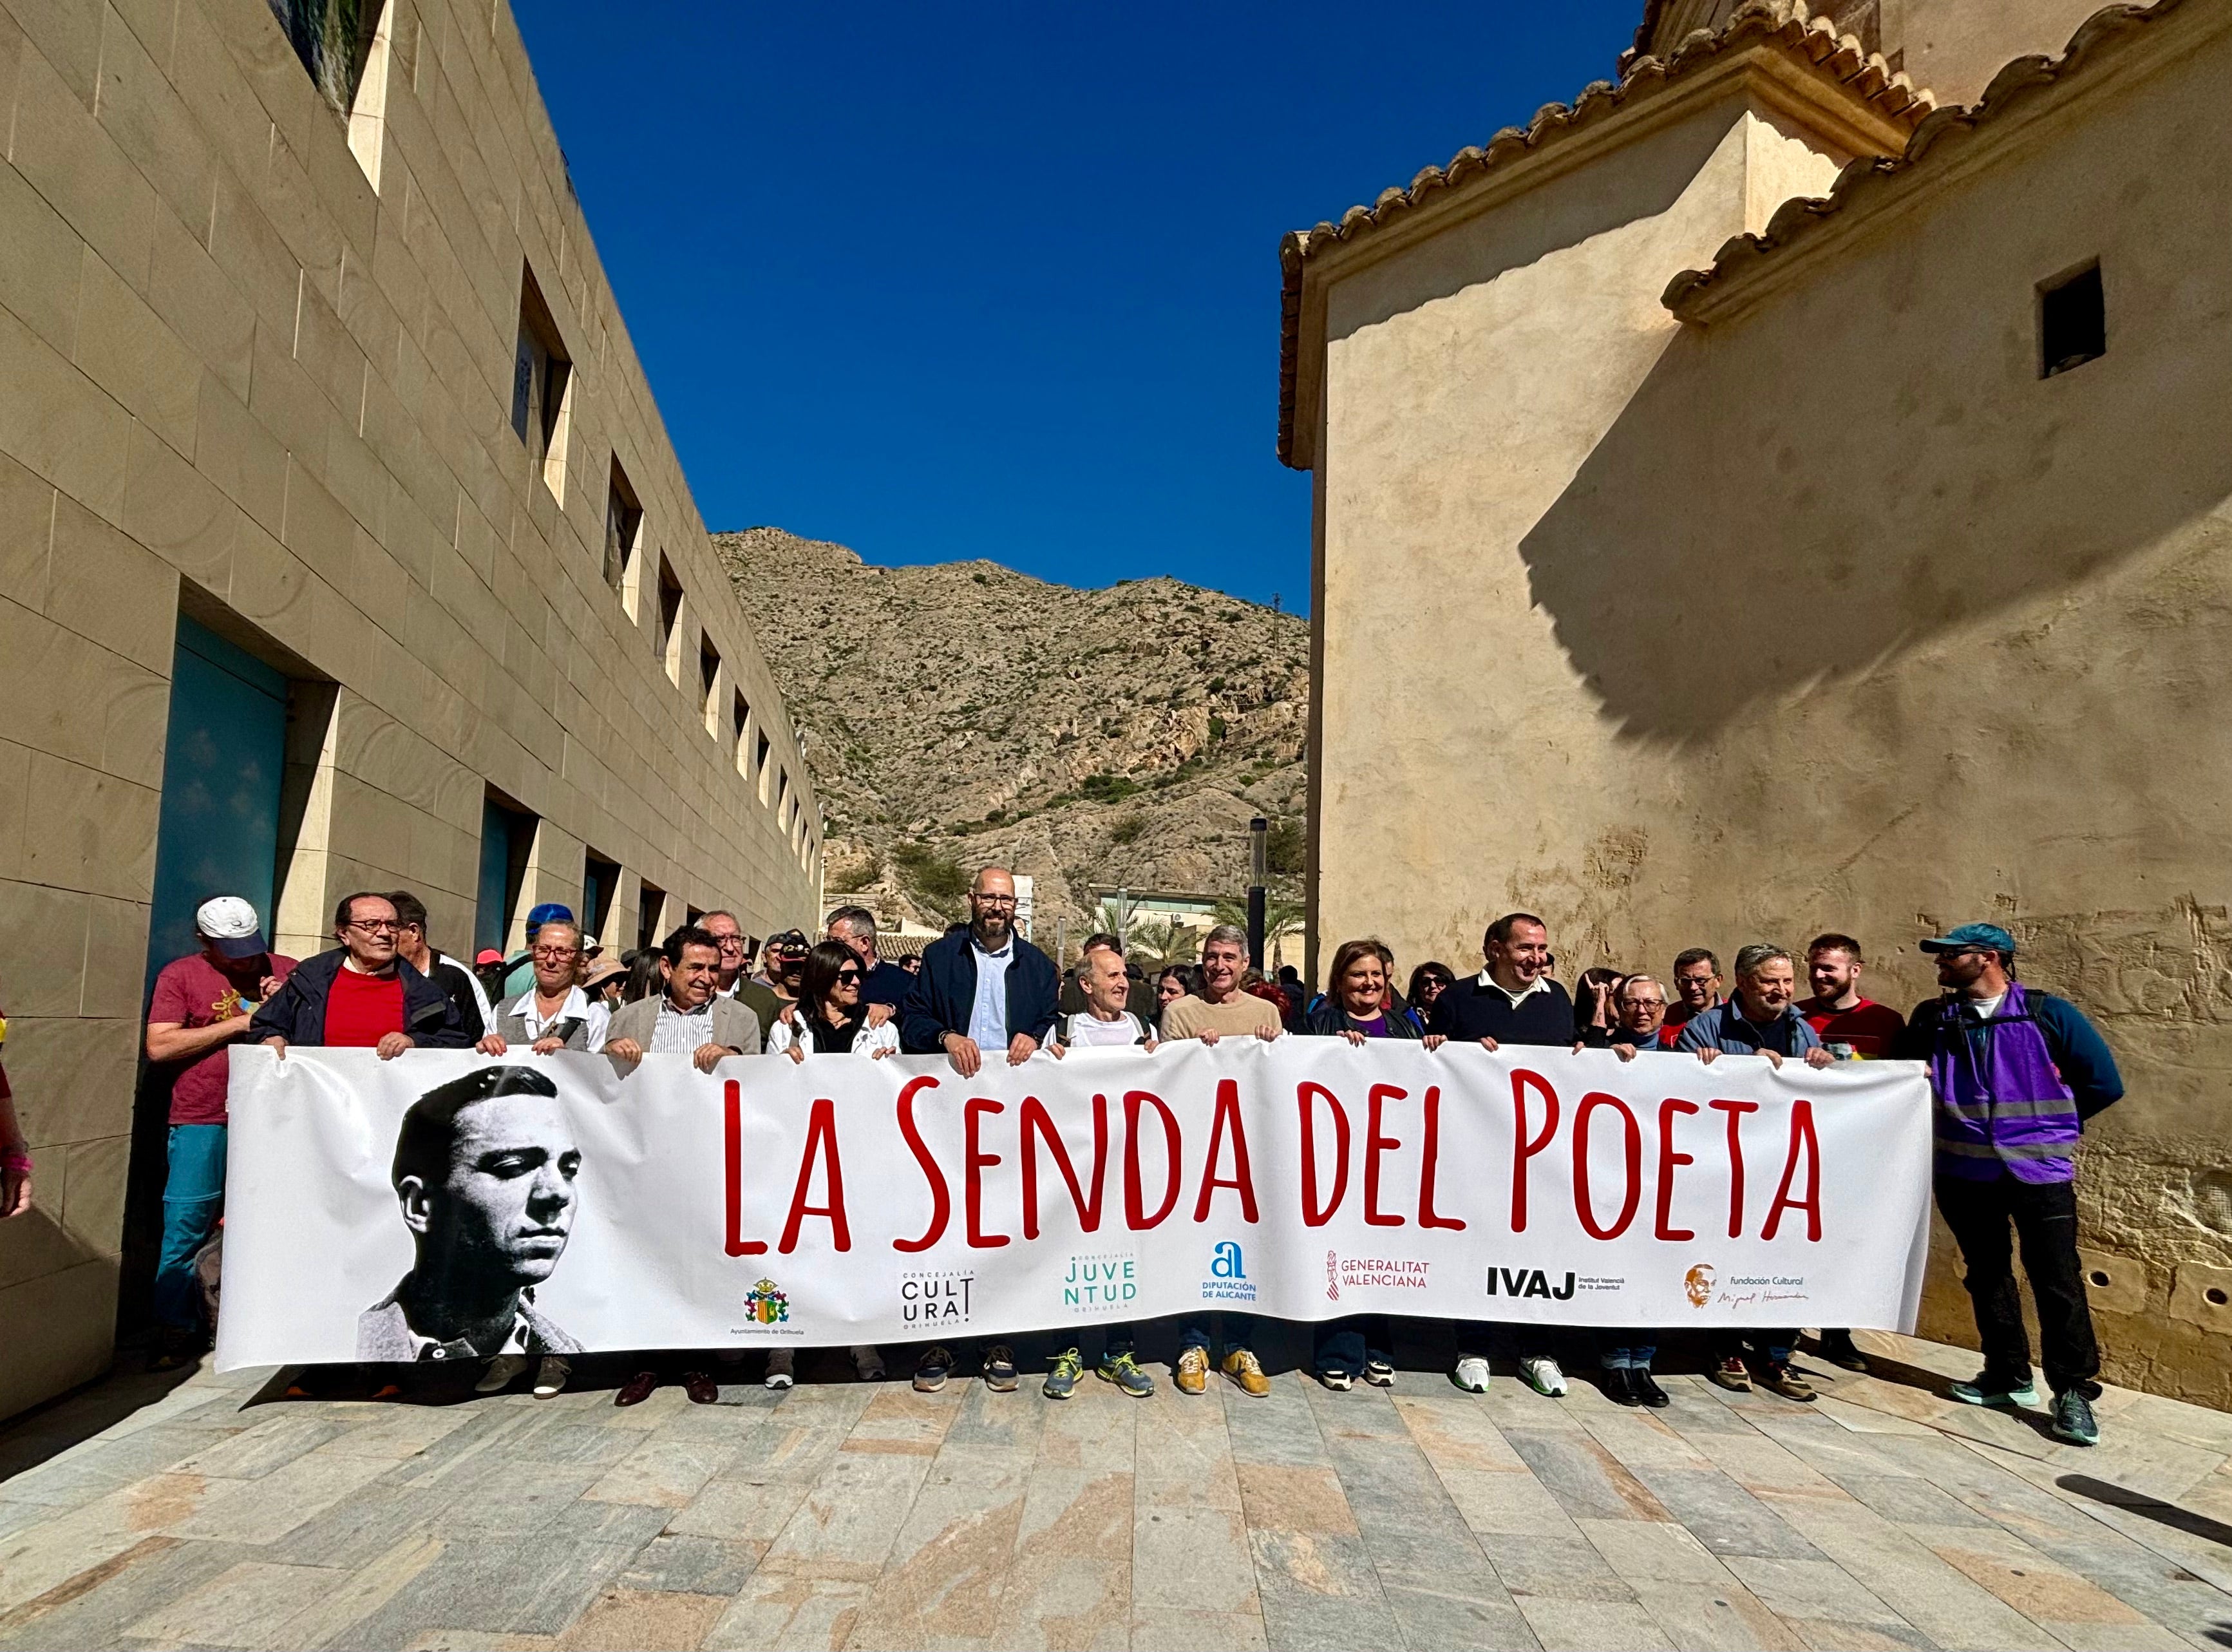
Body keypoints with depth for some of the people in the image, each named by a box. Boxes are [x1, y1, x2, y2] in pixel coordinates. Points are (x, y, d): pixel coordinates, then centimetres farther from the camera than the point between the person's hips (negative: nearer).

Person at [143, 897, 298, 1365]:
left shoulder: (287, 971, 9)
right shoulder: (181, 975, 3)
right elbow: (159, 1047, -7)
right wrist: (239, 1023, -11)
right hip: (203, 1121, -2)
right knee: (186, 1228, 2)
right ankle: (177, 1329, 16)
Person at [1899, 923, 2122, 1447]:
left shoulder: (2047, 1013, -5)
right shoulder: (1931, 1019, 4)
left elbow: (2105, 1083, -1)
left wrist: (2048, 1124, 5)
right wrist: (1955, 1117, 1)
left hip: (2040, 1170, -4)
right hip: (1964, 1172, 4)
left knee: (2057, 1279, -3)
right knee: (1987, 1274, 13)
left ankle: (2074, 1393, 9)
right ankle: (2009, 1376, 26)